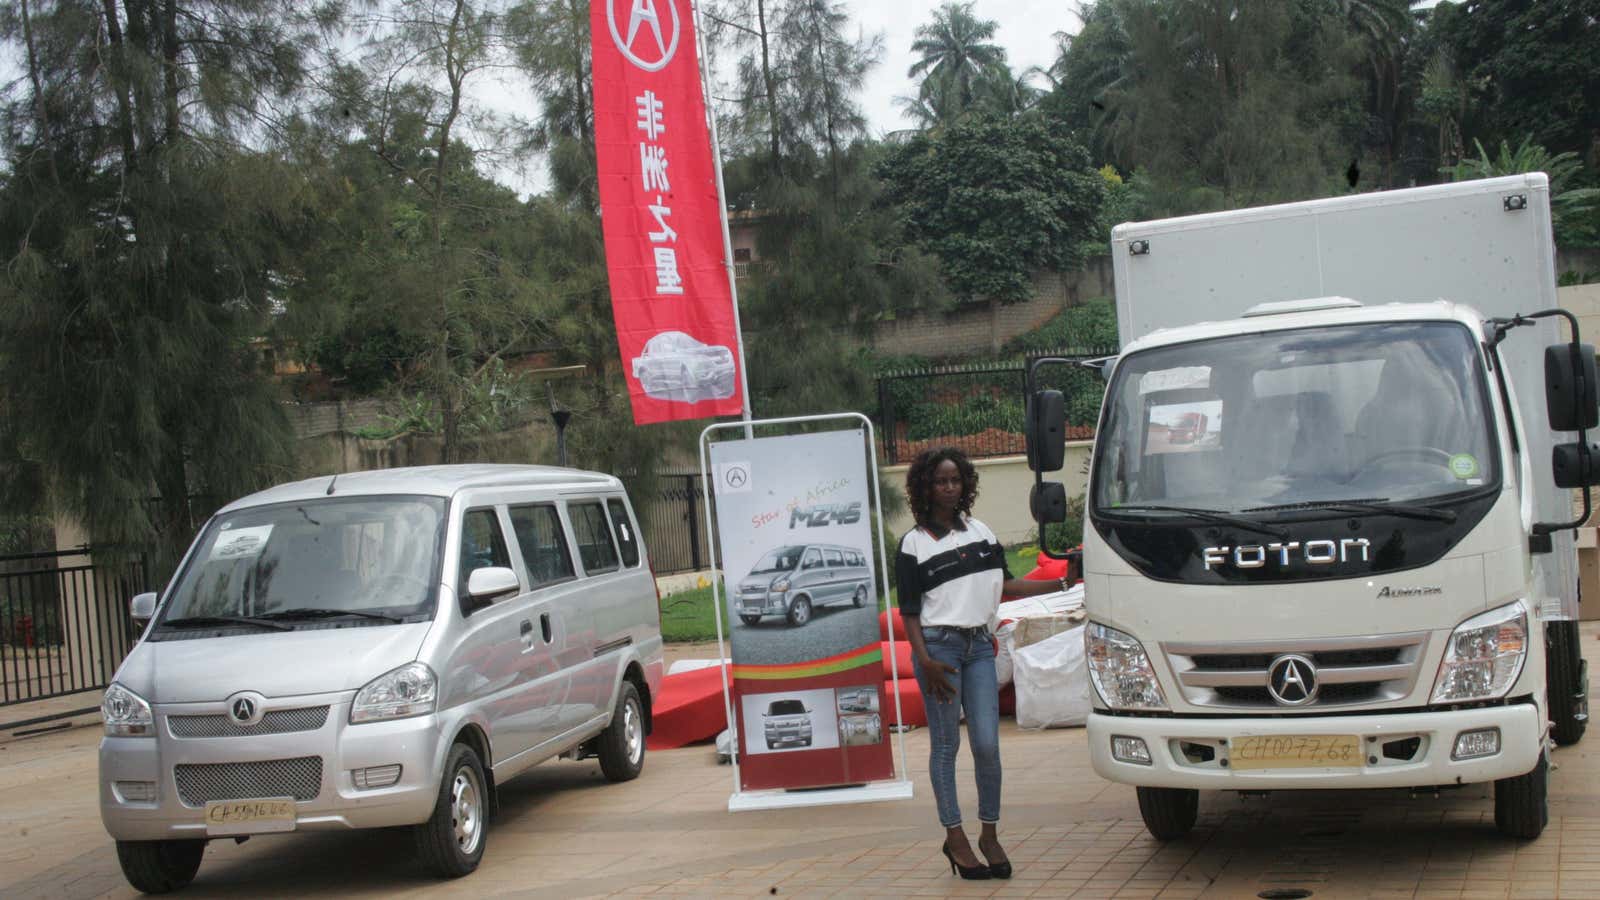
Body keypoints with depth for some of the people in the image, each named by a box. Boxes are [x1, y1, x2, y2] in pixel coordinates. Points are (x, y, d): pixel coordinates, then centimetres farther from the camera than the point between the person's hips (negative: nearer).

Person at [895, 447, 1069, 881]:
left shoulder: (980, 531, 13)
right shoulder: (914, 543, -1)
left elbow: (1004, 583, 20)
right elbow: (909, 611, -3)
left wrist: (1060, 584, 16)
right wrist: (925, 660, -14)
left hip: (979, 645, 4)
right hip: (939, 645, -4)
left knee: (987, 744, -2)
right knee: (946, 744, 0)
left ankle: (990, 835, 10)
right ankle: (955, 837, 9)